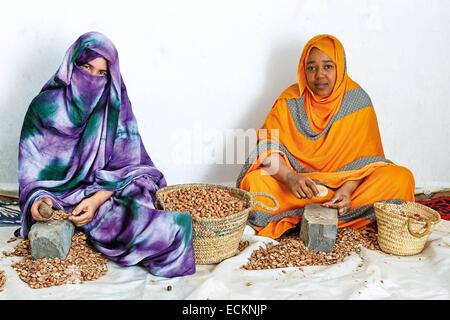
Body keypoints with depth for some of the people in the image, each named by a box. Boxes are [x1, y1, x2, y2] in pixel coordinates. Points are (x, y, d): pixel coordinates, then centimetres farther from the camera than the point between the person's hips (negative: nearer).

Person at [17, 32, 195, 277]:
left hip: (106, 191, 4)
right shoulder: (45, 106, -5)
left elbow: (125, 165, -7)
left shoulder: (114, 106, -2)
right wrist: (38, 198, -22)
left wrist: (96, 200, -22)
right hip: (61, 195, -4)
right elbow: (32, 165, -2)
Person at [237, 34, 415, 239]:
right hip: (296, 181, -1)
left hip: (346, 179, 2)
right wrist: (290, 178, -33)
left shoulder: (357, 100, -3)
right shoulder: (290, 101, -5)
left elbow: (364, 157, -4)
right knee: (256, 181, -29)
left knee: (401, 178, -21)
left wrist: (348, 188, -23)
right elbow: (268, 147, -14)